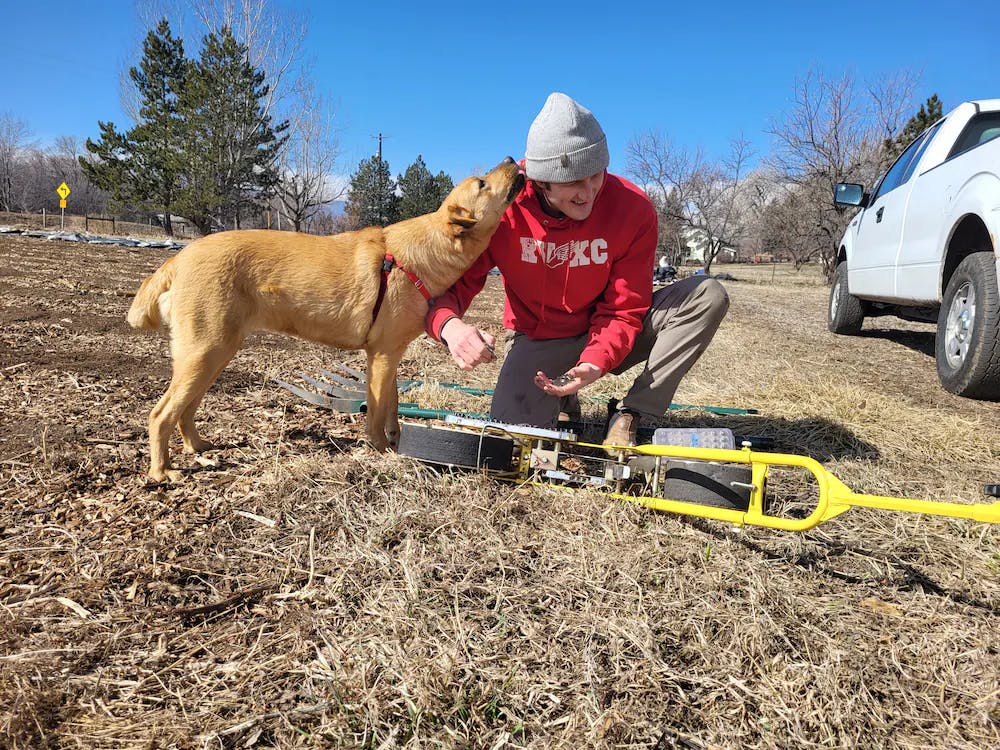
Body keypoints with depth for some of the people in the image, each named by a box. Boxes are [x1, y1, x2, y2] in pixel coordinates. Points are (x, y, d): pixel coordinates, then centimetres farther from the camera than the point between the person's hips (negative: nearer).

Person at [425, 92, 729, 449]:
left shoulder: (633, 209, -20)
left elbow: (623, 310, -16)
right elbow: (449, 283, -20)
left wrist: (595, 363, -35)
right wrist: (449, 325, -45)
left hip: (605, 335, 1)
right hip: (539, 341, -1)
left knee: (707, 295, -21)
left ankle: (629, 414, -16)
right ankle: (560, 398, 13)